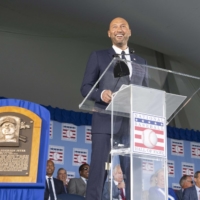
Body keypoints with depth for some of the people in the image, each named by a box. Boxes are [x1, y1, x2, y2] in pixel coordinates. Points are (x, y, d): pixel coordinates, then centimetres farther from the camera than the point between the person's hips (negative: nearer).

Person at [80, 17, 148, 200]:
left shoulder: (141, 62, 21)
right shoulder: (98, 56, 12)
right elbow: (85, 87, 5)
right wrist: (101, 94, -15)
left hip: (133, 124, 3)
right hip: (106, 122, -3)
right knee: (98, 170, -7)